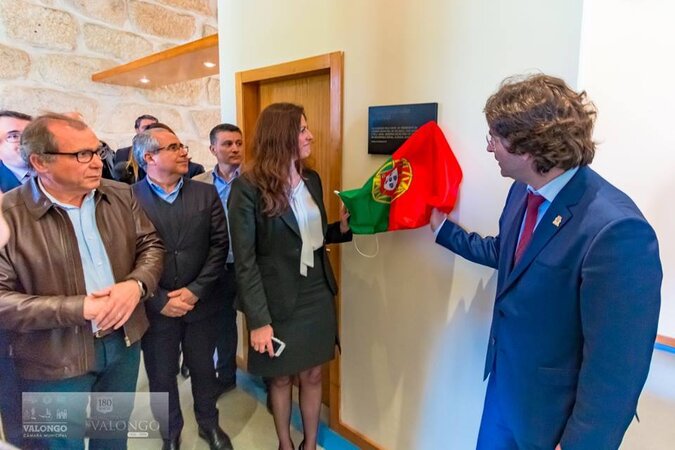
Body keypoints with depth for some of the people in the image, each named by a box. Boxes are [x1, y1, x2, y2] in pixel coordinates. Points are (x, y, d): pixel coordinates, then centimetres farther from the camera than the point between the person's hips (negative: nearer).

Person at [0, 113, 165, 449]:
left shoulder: (120, 196, -1)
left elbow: (151, 245, 3)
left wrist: (136, 284, -17)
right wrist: (77, 308, -25)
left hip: (124, 341, 5)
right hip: (55, 360, -4)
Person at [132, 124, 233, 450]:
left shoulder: (206, 194, 1)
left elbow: (219, 245, -3)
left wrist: (195, 290, -12)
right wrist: (159, 300, -13)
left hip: (202, 304, 2)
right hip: (155, 309, -1)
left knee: (203, 369, 18)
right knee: (161, 376, 16)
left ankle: (209, 424, 44)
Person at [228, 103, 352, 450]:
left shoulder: (312, 179, 3)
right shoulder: (248, 187, -16)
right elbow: (245, 260, -15)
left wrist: (342, 227, -6)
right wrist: (259, 319, -17)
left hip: (317, 296, 5)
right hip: (278, 302, -5)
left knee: (312, 374, 18)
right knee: (281, 377, 17)